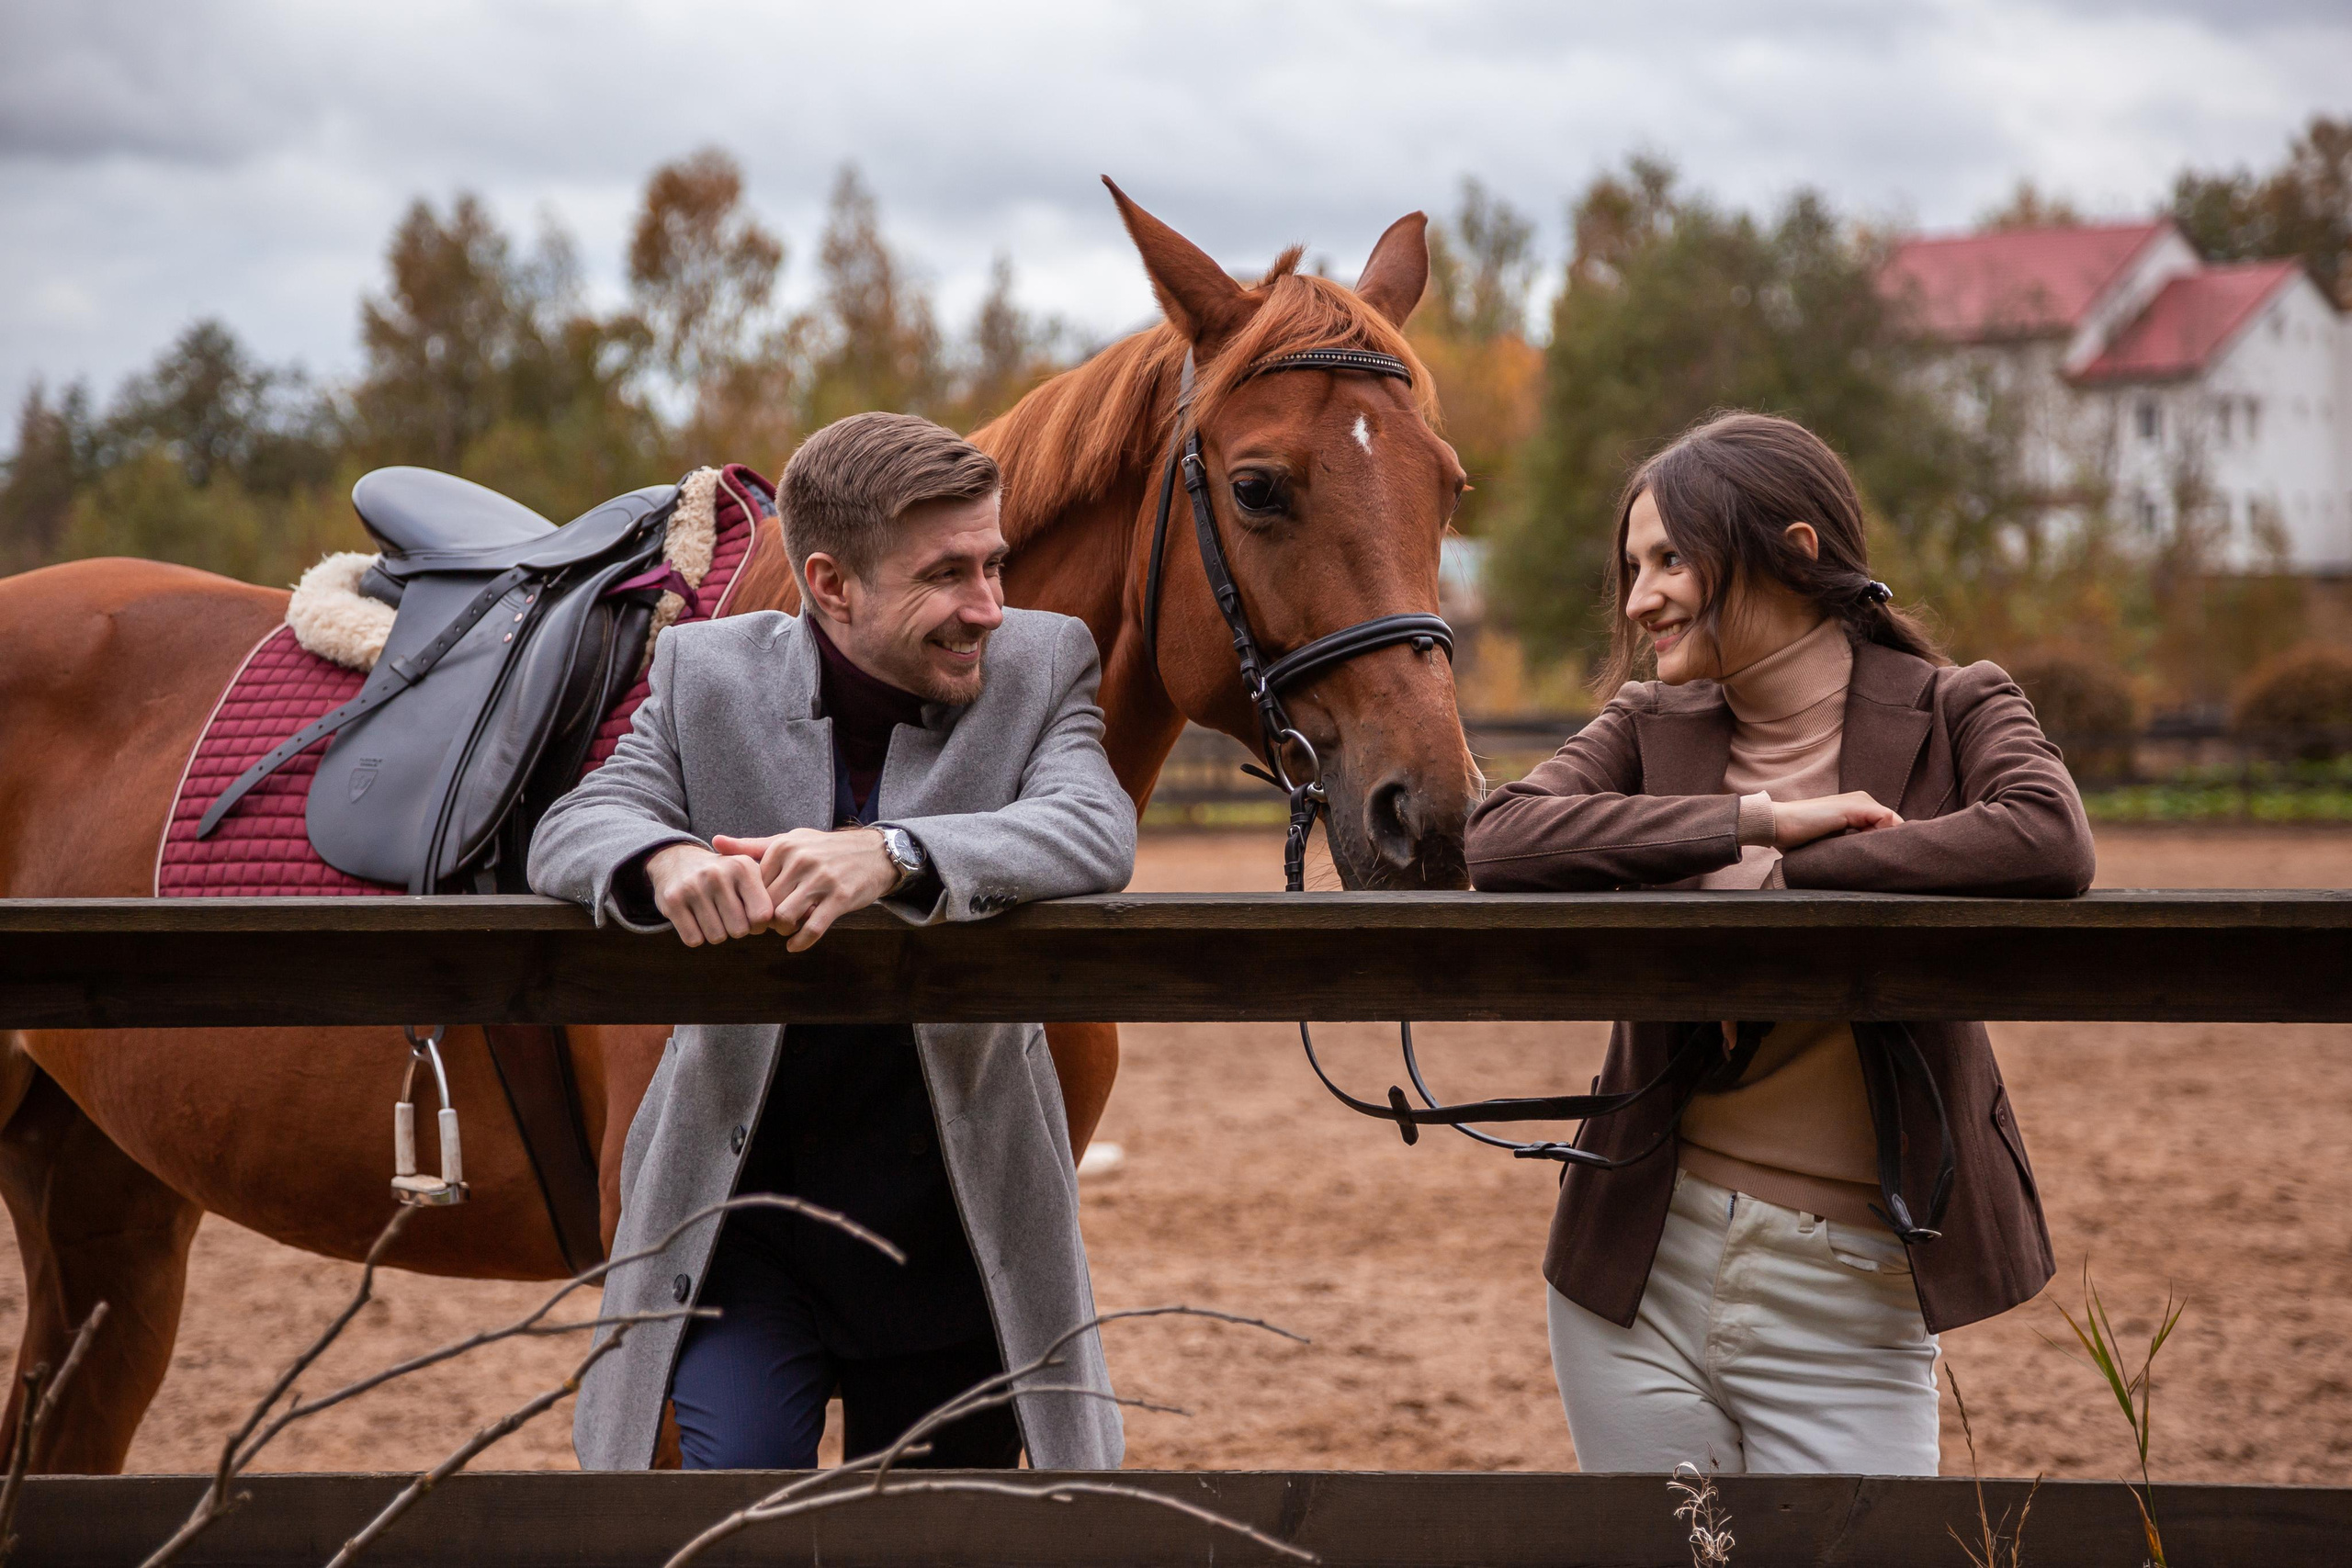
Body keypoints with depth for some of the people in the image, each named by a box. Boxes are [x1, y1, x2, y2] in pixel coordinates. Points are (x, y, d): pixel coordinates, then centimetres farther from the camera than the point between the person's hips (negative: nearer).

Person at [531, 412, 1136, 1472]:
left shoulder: (1042, 663, -3)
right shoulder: (709, 672, -1)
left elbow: (1097, 830, -20)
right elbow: (573, 827, -10)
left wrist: (890, 855, -37)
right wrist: (664, 860, -35)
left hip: (957, 1223, 1)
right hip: (741, 1202, -1)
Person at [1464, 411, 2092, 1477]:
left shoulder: (1952, 710, -2)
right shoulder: (1651, 726, 5)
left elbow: (2050, 843, -24)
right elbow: (1496, 842, -14)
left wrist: (1774, 876, -22)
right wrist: (1756, 817, -18)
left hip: (1853, 1295, -2)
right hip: (1644, 1267, 3)